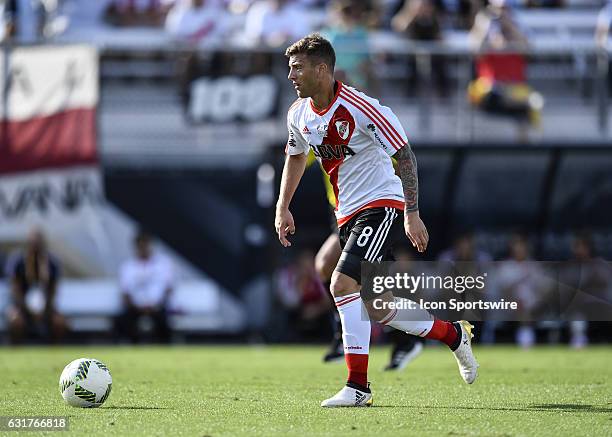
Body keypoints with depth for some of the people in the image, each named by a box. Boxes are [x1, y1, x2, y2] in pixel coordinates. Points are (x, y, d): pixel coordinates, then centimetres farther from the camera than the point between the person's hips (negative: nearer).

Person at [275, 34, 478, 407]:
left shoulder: (359, 107, -19)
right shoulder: (299, 115, 3)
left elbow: (404, 154, -15)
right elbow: (296, 156, 24)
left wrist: (412, 213, -20)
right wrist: (283, 208, 17)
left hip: (382, 205, -8)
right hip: (348, 215, 8)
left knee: (344, 283, -24)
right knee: (373, 307, 8)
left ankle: (358, 387, -19)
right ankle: (453, 333, 29)